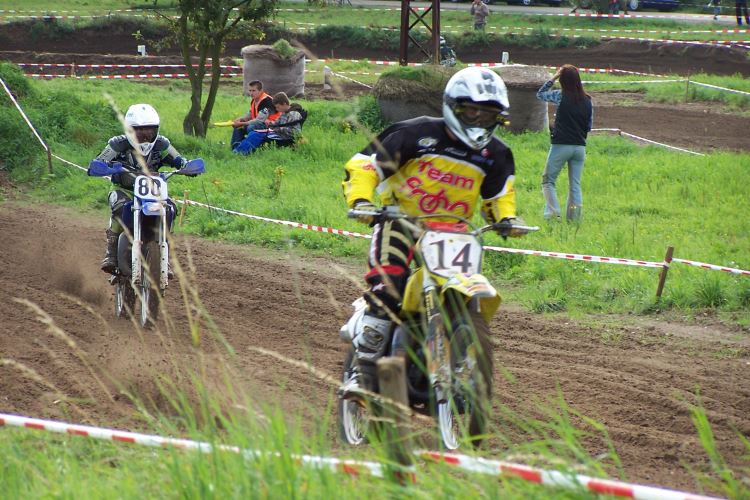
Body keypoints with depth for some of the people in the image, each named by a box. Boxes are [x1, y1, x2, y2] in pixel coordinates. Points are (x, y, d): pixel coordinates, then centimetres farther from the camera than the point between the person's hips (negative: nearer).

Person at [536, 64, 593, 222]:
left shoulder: (561, 96, -9)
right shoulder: (587, 101, 2)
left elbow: (540, 94, 8)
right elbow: (589, 126, 10)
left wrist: (554, 78, 9)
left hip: (561, 145, -4)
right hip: (580, 147, 4)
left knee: (548, 181, 8)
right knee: (575, 185, 10)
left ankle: (552, 212, -9)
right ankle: (574, 217, 6)